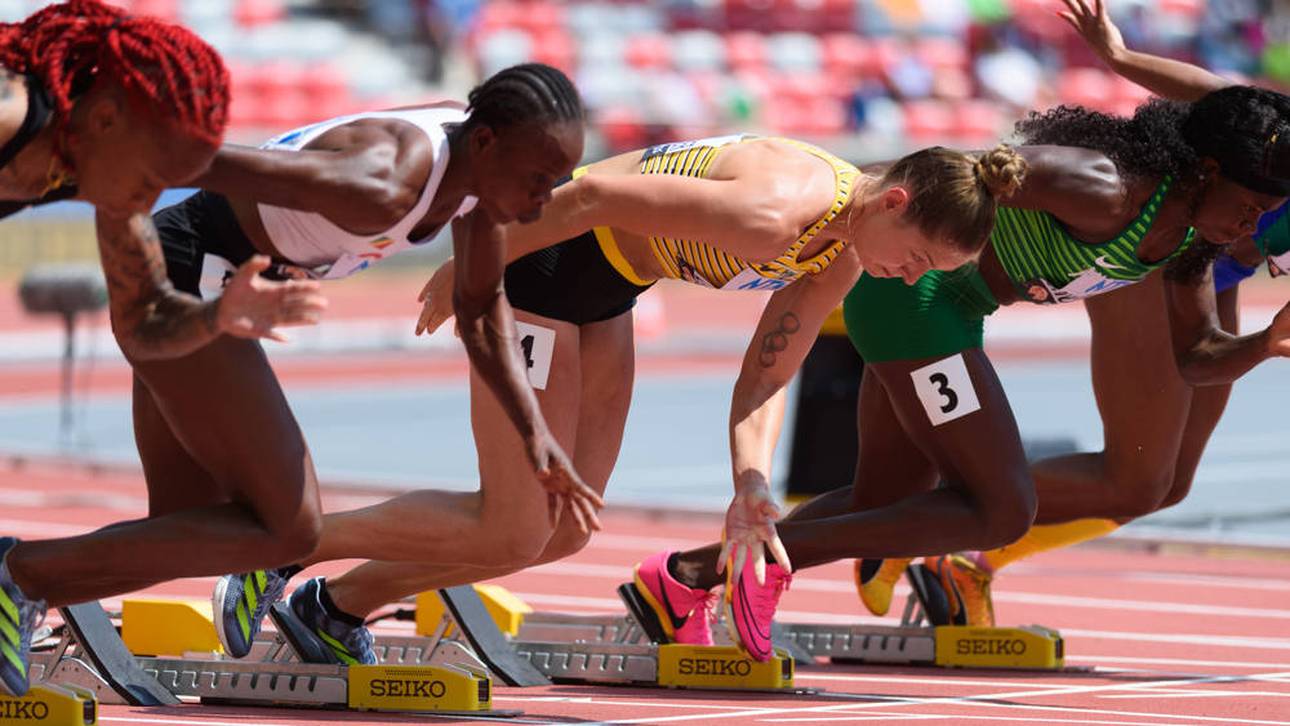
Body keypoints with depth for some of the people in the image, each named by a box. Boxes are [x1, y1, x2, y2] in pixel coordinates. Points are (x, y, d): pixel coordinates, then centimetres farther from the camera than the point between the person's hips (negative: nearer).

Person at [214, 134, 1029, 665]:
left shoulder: (840, 262, -4)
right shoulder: (775, 214, -33)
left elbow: (765, 381, 3)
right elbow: (595, 194, -30)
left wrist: (752, 483, -14)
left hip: (603, 289, 9)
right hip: (536, 254, -9)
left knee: (562, 533, 10)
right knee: (512, 533, -8)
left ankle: (340, 606, 21)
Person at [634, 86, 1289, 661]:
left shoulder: (1193, 234, 2)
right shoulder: (1109, 194, -27)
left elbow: (1197, 357, 11)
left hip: (946, 307, 10)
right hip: (913, 294, -10)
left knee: (881, 506, 18)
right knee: (1002, 512, -10)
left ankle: (687, 574, 19)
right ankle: (767, 558, -10)